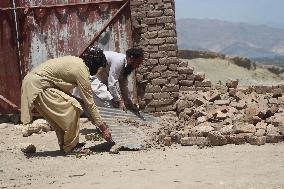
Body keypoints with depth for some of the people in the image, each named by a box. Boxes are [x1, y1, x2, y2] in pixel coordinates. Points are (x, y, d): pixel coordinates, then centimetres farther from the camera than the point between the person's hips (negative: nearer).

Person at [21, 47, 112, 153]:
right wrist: (103, 128, -7)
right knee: (72, 107, -12)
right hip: (38, 85, -10)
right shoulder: (82, 70, -15)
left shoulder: (77, 61, 12)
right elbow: (90, 103, -13)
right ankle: (71, 146, -3)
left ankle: (64, 144, 22)